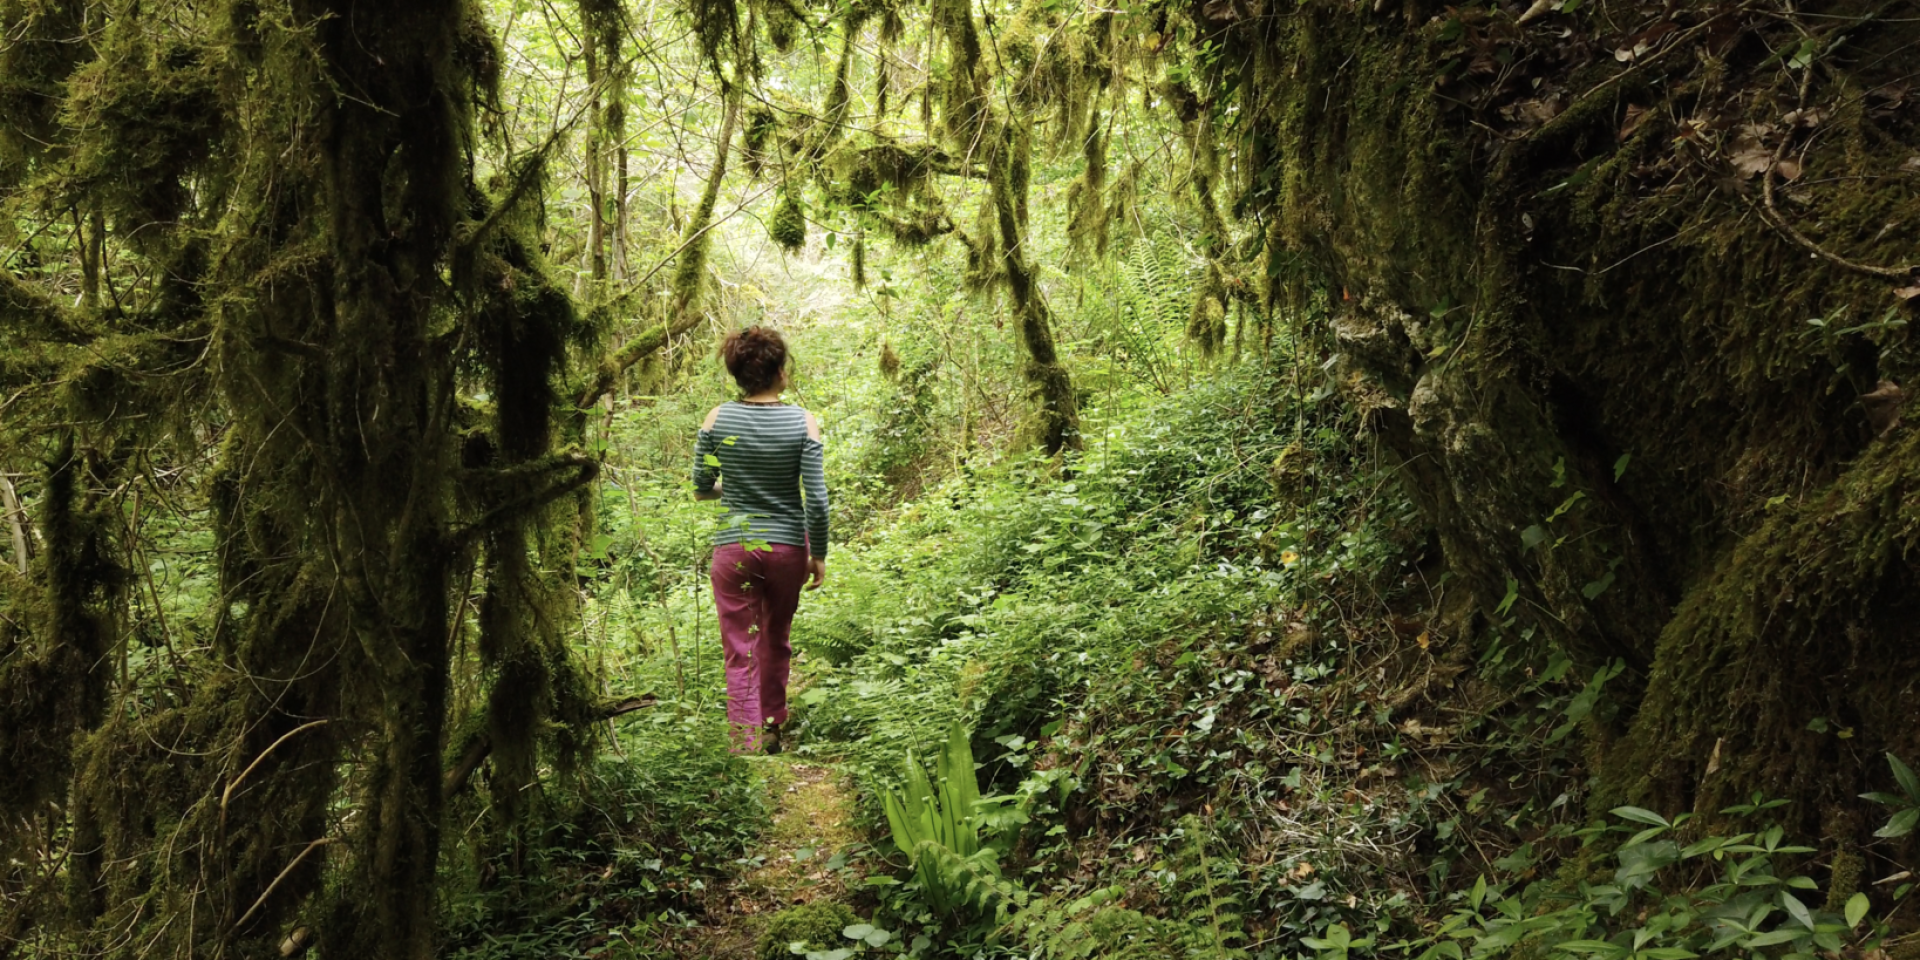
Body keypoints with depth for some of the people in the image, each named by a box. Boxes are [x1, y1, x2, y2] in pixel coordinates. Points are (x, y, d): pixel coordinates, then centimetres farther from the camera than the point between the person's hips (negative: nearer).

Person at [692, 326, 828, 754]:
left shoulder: (717, 419, -6)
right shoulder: (803, 422, -9)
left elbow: (701, 489, 3)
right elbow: (817, 501, -10)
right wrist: (818, 555, 2)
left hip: (734, 548, 0)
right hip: (787, 546, 1)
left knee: (740, 653, 6)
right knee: (776, 641, 22)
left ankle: (746, 743, 1)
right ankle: (771, 729, 36)